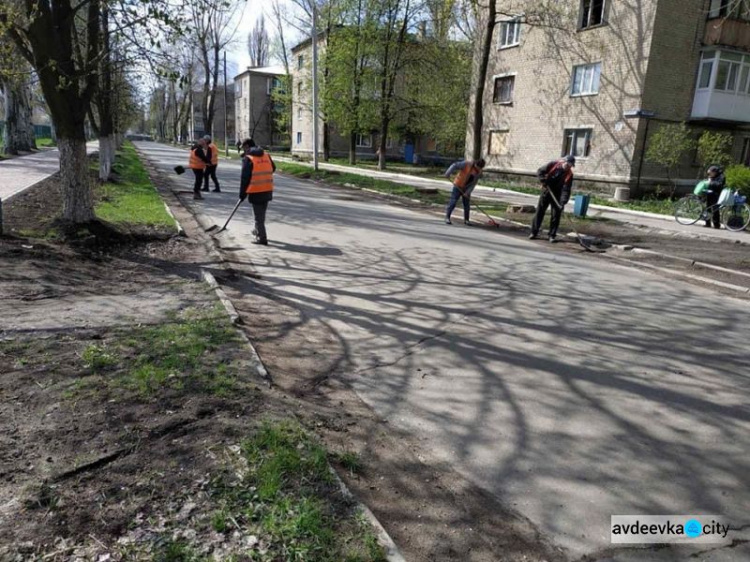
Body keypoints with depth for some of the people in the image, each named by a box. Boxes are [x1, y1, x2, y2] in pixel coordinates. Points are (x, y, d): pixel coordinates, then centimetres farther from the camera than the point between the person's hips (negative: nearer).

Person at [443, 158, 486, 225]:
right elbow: (455, 165, -20)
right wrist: (448, 173, -32)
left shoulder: (479, 172, -3)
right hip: (458, 186, -5)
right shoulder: (467, 164, -18)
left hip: (467, 189, 5)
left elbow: (473, 183, -4)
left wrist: (468, 192, -14)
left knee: (467, 204, 5)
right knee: (453, 202, -7)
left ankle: (466, 220, 16)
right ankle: (447, 217, 1)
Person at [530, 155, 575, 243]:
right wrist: (544, 181, -21)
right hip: (546, 192, 0)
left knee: (556, 215, -1)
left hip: (557, 195, 0)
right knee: (539, 212, 2)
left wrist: (563, 202, -29)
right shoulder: (553, 165, -12)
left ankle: (552, 235, 8)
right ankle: (534, 232, 11)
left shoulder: (569, 174, -12)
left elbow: (566, 190, -18)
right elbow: (540, 171, -7)